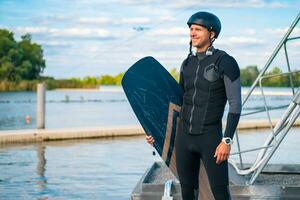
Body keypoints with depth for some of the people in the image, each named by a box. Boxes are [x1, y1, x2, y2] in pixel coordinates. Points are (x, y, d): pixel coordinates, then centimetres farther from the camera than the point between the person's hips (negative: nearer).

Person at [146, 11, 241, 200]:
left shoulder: (226, 62, -10)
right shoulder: (187, 64, 10)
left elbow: (236, 104, -12)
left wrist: (227, 141, -20)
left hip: (211, 137, -6)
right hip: (185, 137, 6)